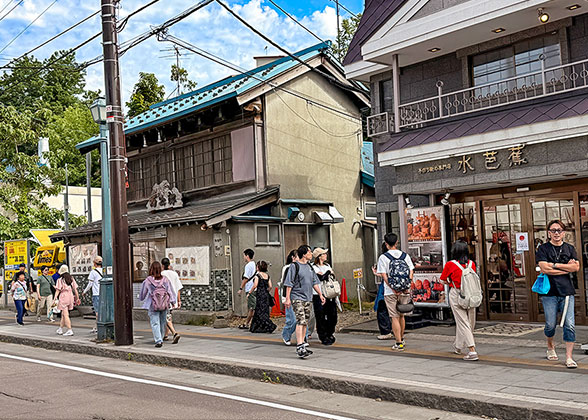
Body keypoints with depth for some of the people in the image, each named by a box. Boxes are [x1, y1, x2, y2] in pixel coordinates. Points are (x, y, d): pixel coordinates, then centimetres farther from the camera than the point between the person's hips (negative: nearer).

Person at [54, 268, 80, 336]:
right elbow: (75, 289, 9)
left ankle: (70, 330, -10)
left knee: (66, 315, -4)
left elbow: (58, 290, -12)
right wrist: (77, 298, 16)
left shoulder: (60, 280, -5)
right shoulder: (71, 279, 8)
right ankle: (60, 329, 28)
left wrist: (55, 299, -15)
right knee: (63, 314, 19)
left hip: (63, 296, -6)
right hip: (71, 296, 6)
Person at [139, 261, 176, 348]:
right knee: (162, 322, 16)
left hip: (153, 305, -3)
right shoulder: (165, 279, -3)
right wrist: (173, 302, 6)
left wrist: (141, 298, 27)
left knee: (155, 323, 0)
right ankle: (161, 339, 27)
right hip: (164, 304, 3)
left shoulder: (148, 280, -7)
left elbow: (142, 294, 6)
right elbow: (170, 291, -1)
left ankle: (158, 341, -9)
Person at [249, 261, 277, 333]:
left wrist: (250, 292, -6)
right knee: (257, 312, 14)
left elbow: (255, 285, -17)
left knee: (261, 313, -4)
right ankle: (255, 328, 18)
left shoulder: (257, 275, -10)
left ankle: (271, 326, -16)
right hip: (266, 295, 7)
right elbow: (270, 287, 5)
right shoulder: (267, 276, 8)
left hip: (260, 295, -7)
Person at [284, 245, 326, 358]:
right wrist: (287, 298, -13)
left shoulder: (310, 267, 14)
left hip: (308, 299, 7)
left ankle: (301, 345, 18)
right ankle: (300, 347, -20)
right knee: (300, 321, -16)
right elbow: (289, 284, -9)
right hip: (297, 298, -7)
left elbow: (315, 283, 21)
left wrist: (320, 294, 15)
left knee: (305, 323, 9)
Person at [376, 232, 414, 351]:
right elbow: (411, 272, 1)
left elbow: (384, 276, -12)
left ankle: (399, 344, 0)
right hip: (404, 290, 4)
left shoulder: (383, 257, -7)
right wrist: (407, 287, -3)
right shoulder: (405, 255, 5)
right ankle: (402, 339, 33)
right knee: (401, 315, 20)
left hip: (390, 292, -4)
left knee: (395, 317, 1)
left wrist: (394, 290, -12)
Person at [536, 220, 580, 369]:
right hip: (549, 292, -2)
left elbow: (576, 267, -3)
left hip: (567, 291, 2)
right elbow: (544, 269, -11)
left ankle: (569, 357, 0)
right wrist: (567, 268, -6)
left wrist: (555, 265, -9)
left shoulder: (570, 249, 11)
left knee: (569, 325, -6)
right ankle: (550, 347, 32)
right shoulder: (543, 249, 3)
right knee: (550, 324, 3)